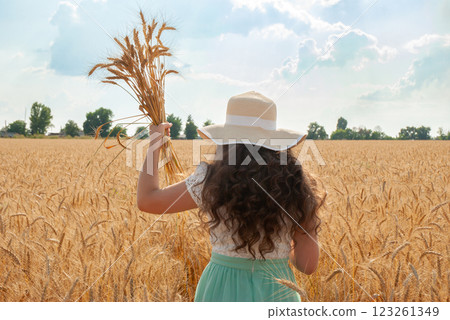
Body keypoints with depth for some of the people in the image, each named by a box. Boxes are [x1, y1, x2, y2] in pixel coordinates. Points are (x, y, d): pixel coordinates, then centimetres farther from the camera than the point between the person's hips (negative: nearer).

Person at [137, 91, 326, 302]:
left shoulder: (213, 180, -11)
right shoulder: (295, 186, -5)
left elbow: (146, 200, 0)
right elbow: (308, 264, -3)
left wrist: (154, 143, 12)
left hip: (223, 288, -1)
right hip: (279, 292, 2)